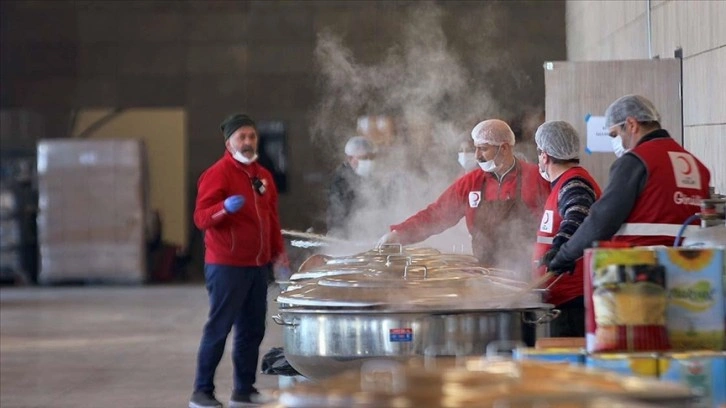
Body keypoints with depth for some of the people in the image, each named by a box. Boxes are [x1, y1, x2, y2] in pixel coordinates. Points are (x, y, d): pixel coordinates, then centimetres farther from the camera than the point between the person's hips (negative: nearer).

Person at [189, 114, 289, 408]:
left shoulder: (263, 176, 15)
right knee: (219, 328, -6)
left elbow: (272, 218, 23)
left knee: (253, 329, 10)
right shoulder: (217, 174, -10)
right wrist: (225, 207, -36)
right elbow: (201, 217, -18)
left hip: (258, 265, 8)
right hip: (227, 266, -8)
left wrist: (278, 252, 18)